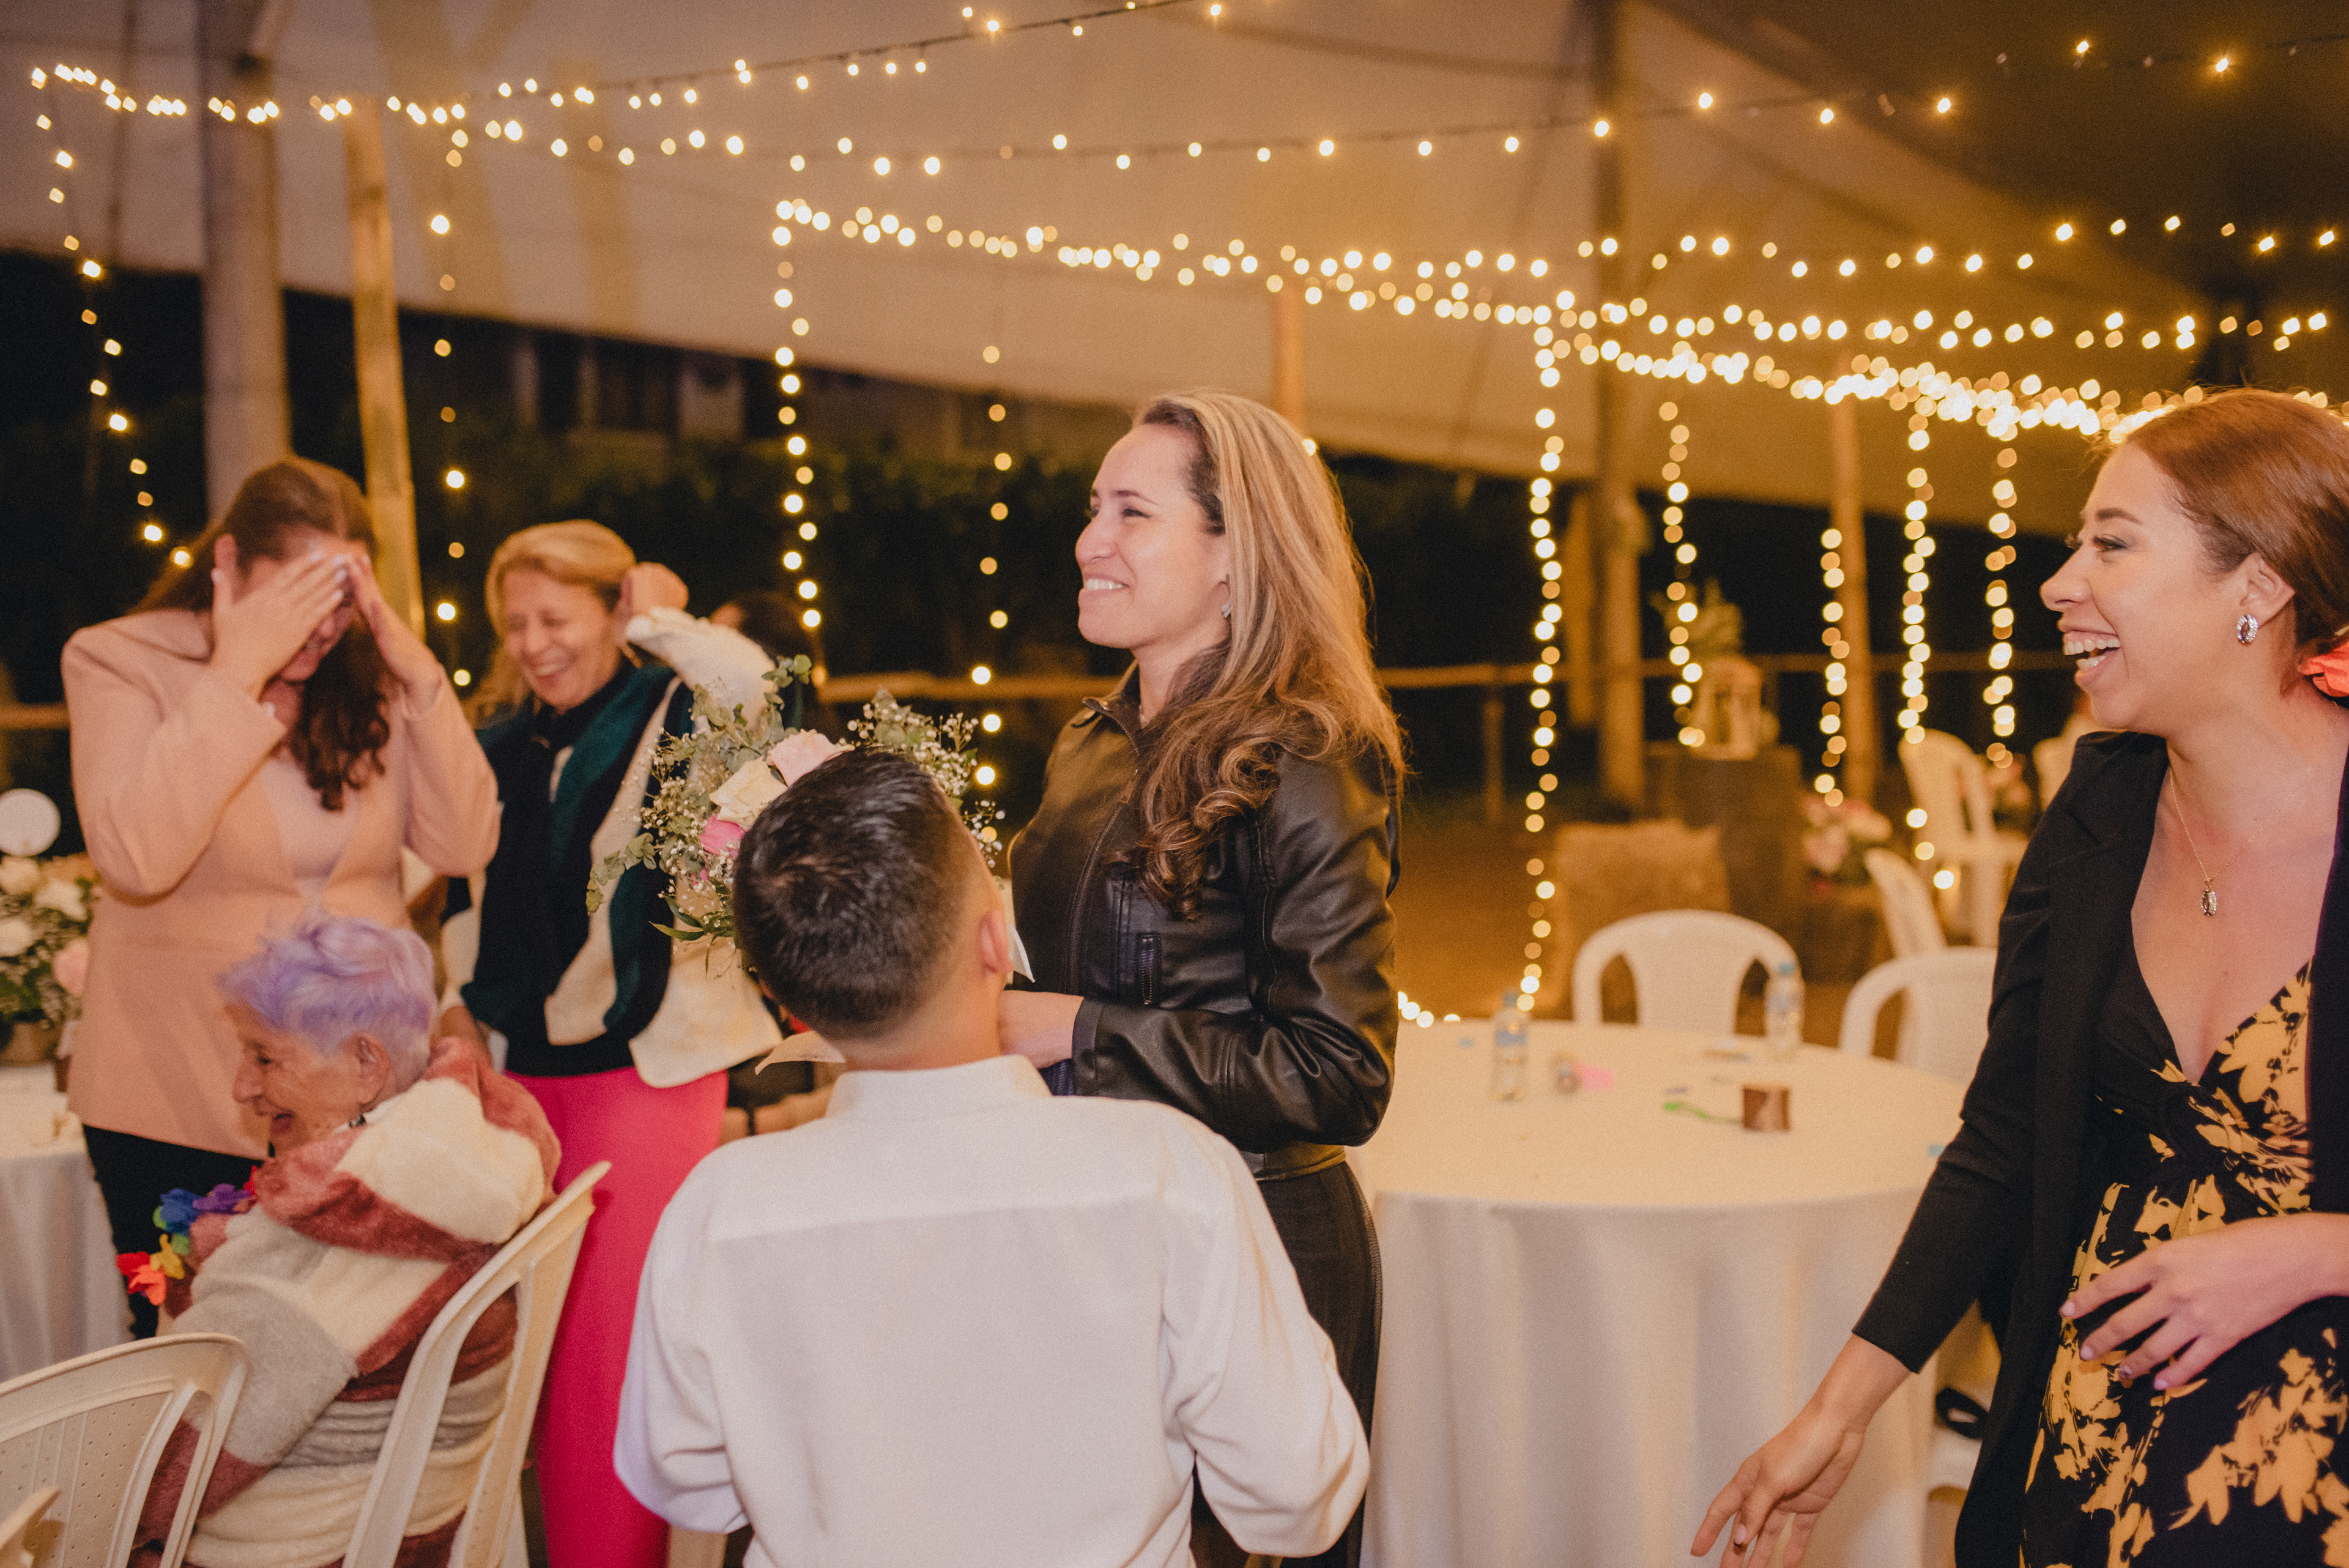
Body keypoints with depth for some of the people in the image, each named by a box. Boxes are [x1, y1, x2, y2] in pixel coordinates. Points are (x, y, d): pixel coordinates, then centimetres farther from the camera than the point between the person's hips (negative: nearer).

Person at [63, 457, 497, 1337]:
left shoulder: (367, 676, 4)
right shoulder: (119, 662, -5)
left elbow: (465, 846, -6)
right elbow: (134, 859, -21)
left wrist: (416, 670, -12)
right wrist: (236, 675, -21)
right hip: (182, 1104, -2)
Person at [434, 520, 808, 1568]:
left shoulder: (668, 716, -6)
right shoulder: (503, 745, 12)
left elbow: (750, 682, -29)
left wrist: (656, 616, -13)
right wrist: (459, 998, 9)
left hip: (643, 1069, -6)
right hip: (519, 1068, 6)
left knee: (611, 1339, -4)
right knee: (536, 1339, 12)